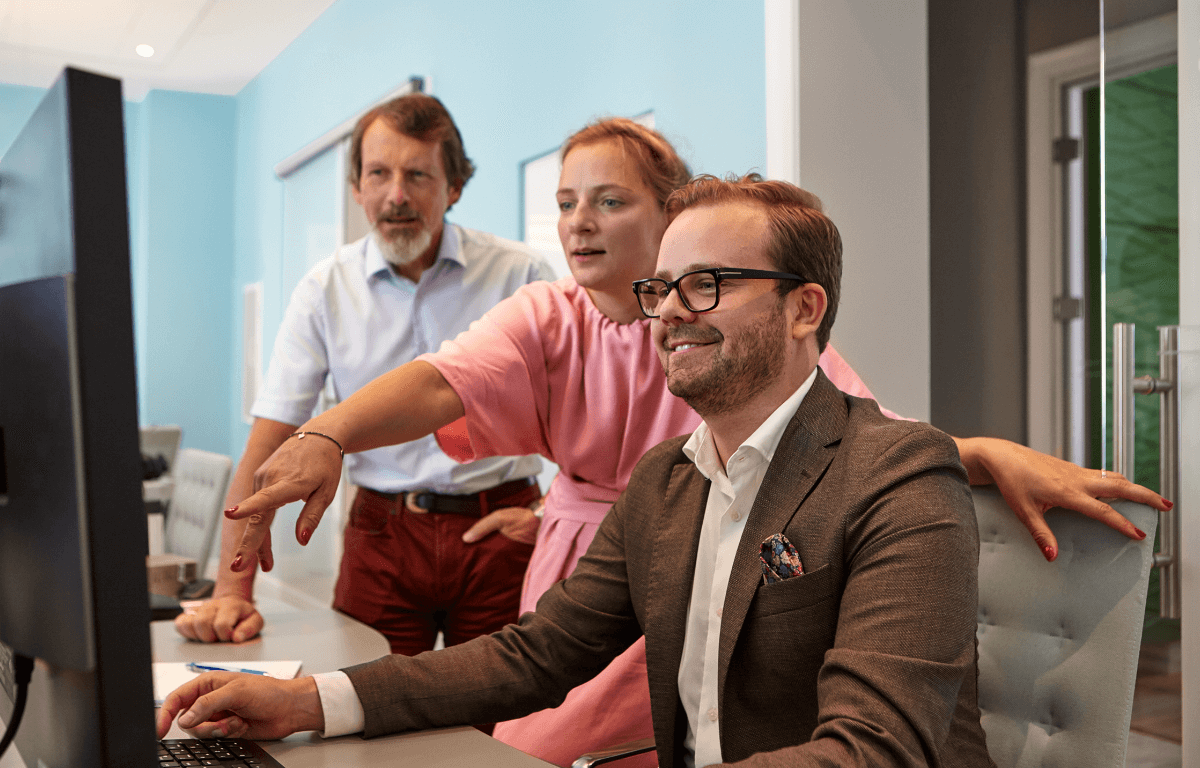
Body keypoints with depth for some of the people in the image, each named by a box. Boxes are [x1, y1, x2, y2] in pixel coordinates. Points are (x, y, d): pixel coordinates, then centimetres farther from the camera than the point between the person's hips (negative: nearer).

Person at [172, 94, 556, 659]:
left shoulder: (520, 275, -3)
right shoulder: (327, 289, 0)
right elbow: (270, 444, -4)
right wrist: (232, 592, -12)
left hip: (495, 530, 0)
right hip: (382, 533, 1)